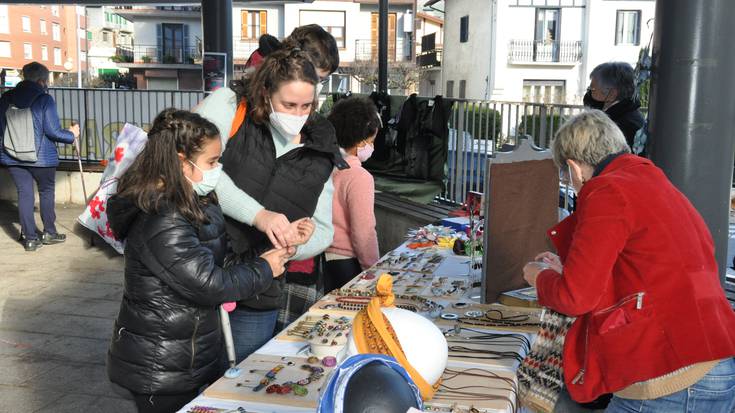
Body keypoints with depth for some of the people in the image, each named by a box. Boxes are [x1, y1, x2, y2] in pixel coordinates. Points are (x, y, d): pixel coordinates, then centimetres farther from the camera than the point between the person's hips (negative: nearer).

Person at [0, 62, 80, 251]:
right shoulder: (44, 99, -12)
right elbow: (53, 131, -14)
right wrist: (71, 134, 3)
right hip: (41, 156, -4)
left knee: (24, 193, 9)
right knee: (46, 191, 15)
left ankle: (29, 237, 9)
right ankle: (49, 233, 23)